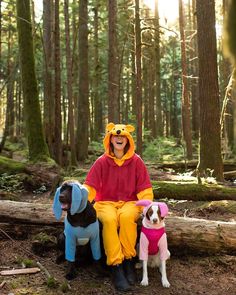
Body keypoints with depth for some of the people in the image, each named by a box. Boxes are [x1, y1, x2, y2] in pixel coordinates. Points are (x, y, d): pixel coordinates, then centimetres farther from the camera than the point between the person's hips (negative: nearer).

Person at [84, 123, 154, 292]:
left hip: (129, 202, 0)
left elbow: (145, 189, 1)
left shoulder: (136, 161, 1)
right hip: (106, 203, 0)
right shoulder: (102, 162, 1)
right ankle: (116, 267, -28)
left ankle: (128, 261, -20)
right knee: (109, 219, -34)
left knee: (126, 217, -35)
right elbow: (90, 186, -3)